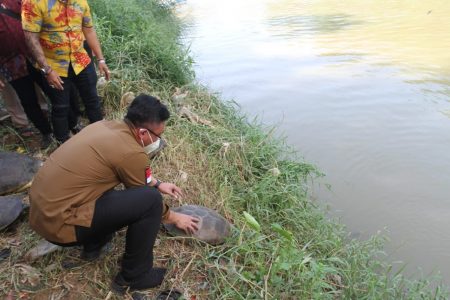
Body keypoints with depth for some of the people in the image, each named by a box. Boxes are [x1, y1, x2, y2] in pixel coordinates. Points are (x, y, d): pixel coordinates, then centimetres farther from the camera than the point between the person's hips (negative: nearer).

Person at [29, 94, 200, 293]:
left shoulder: (107, 126, 5)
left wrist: (157, 183, 25)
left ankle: (93, 244, 27)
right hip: (58, 222, -9)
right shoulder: (131, 153, -19)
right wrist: (175, 218, 14)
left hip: (41, 205, 9)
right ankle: (134, 276, 3)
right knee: (149, 199, -16)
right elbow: (146, 200, -2)